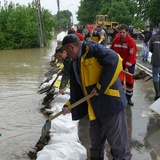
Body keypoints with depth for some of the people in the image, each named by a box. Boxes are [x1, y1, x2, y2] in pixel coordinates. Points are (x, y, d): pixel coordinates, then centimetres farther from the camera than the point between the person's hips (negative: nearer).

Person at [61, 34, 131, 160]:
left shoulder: (94, 50, -14)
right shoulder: (75, 63, 15)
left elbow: (114, 62, -28)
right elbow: (76, 88, 21)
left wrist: (101, 87, -24)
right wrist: (69, 105, 12)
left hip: (110, 102, -9)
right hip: (95, 107, 9)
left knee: (117, 141, 3)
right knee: (96, 139, 24)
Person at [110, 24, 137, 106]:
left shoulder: (131, 41, -19)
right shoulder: (116, 40, -7)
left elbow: (131, 55, -20)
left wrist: (127, 67, -21)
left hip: (129, 64, -2)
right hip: (120, 63, 2)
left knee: (129, 81, 7)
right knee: (119, 80, -4)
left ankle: (128, 98, 24)